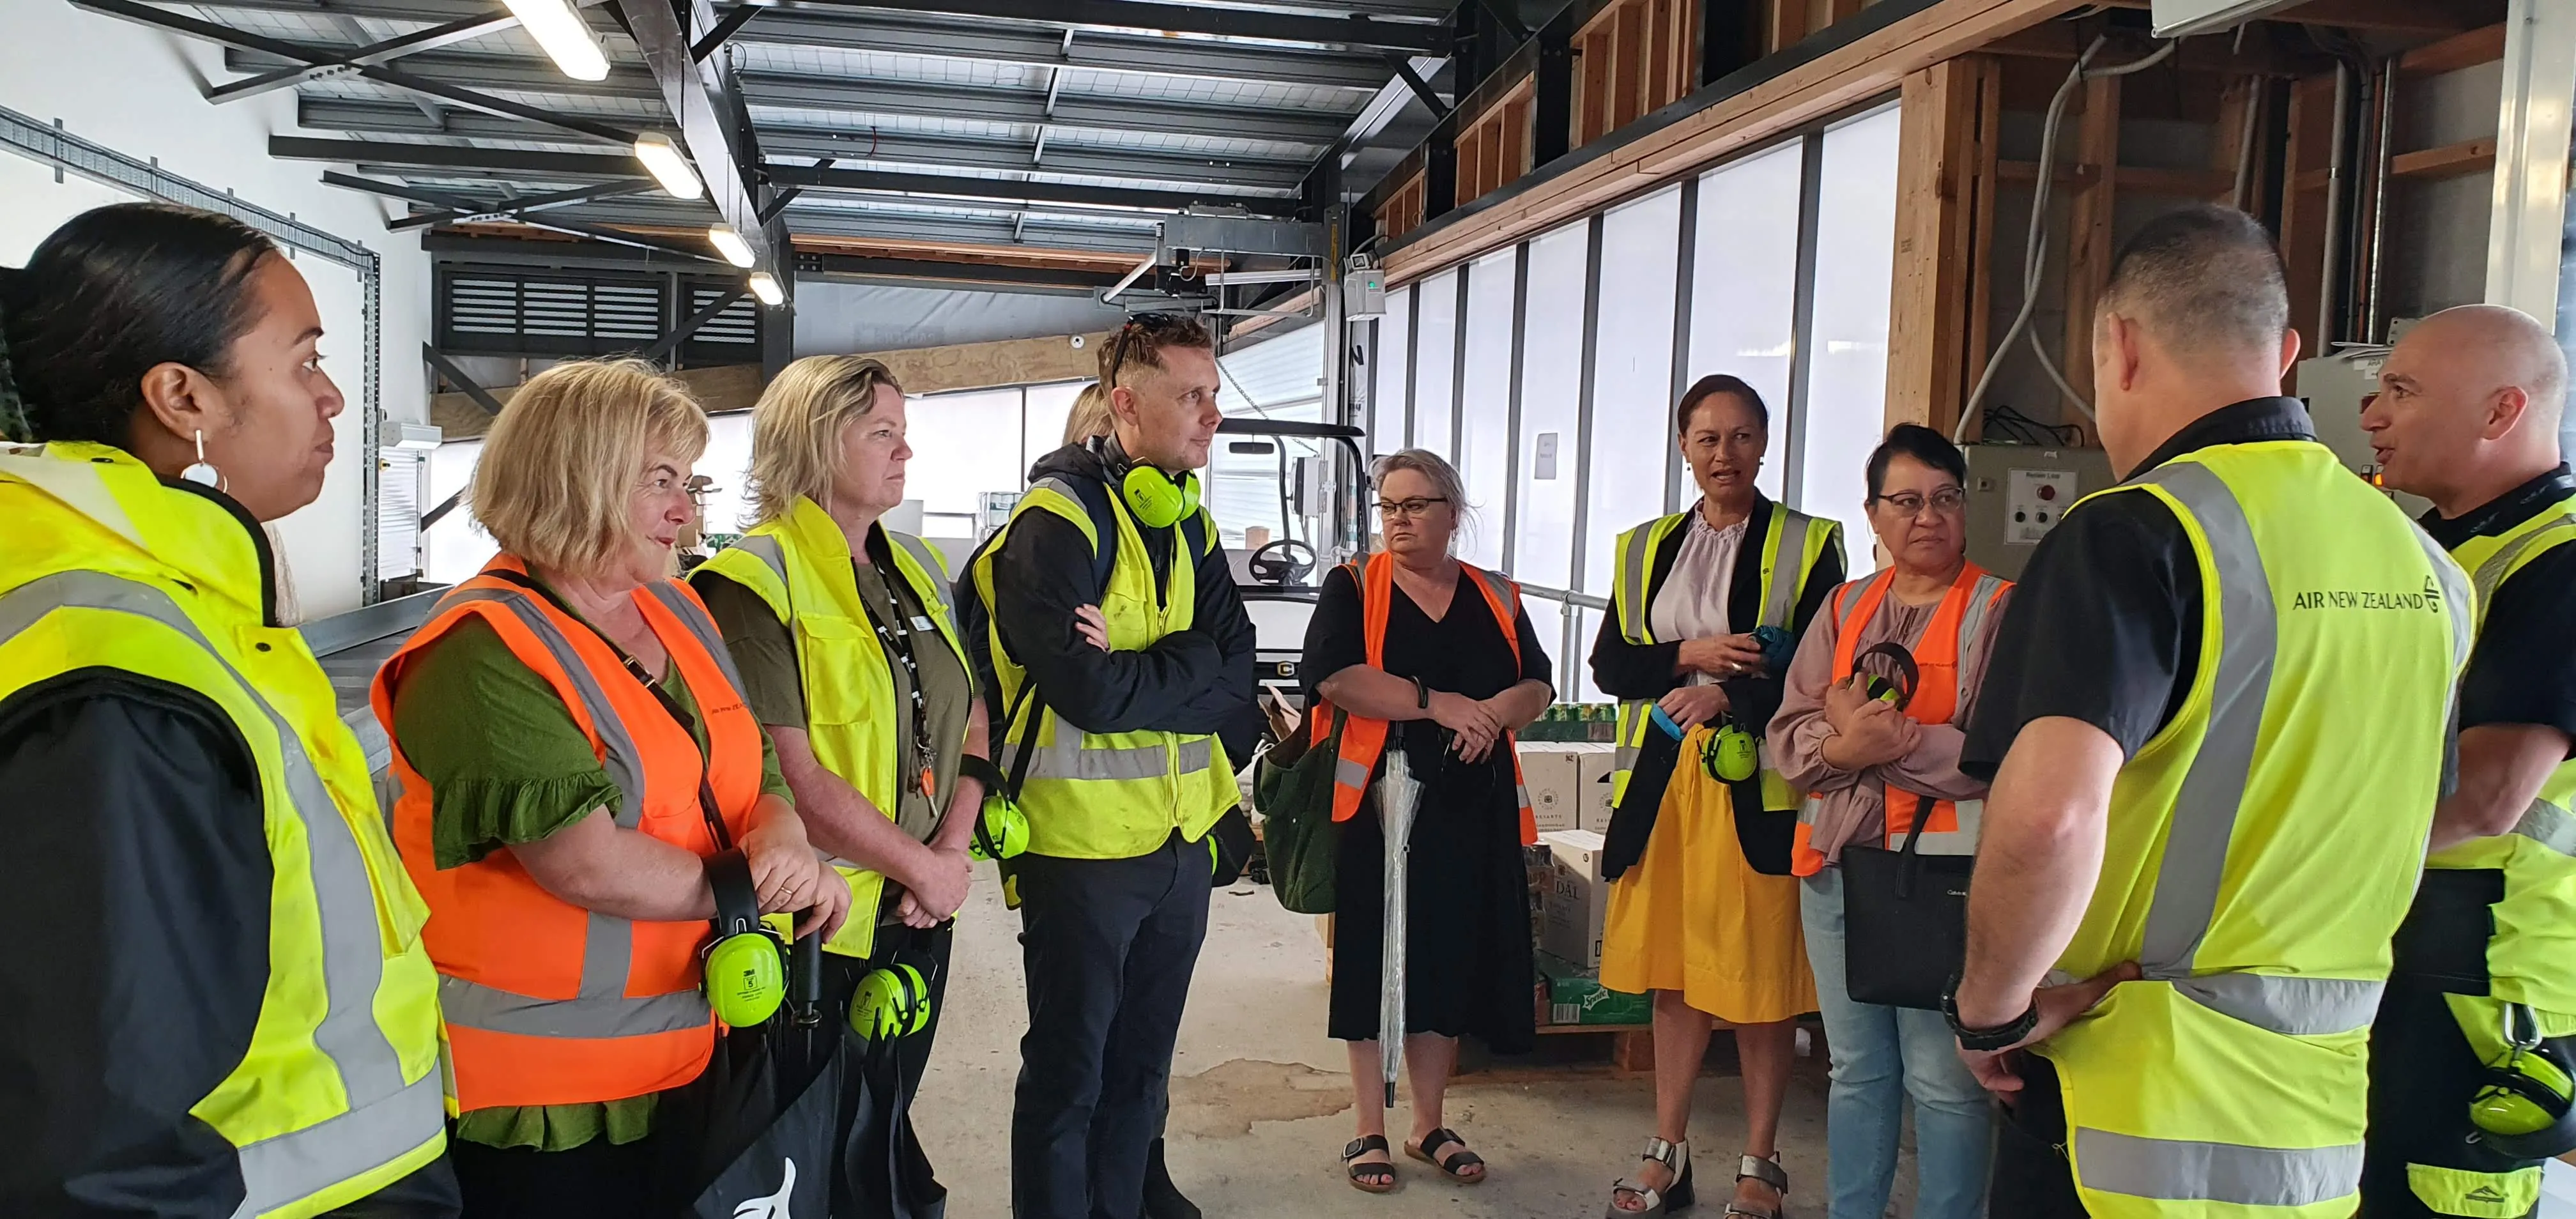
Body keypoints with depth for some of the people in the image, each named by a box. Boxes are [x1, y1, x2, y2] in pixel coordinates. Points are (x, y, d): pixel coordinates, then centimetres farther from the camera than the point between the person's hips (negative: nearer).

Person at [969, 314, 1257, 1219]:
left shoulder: (1191, 526, 9)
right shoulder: (1057, 522, -14)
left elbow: (1237, 676, -1)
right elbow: (1091, 692, -24)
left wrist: (1138, 673, -16)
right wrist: (1186, 667, -10)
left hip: (1180, 835, 7)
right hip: (1083, 839, -7)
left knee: (1142, 1065, 18)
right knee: (1070, 1072, 7)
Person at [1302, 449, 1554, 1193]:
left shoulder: (1495, 598, 11)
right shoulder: (1353, 586, 0)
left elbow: (1538, 686, 7)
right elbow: (1334, 676, -15)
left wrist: (1496, 711, -15)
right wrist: (1438, 703, -18)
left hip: (1473, 807, 3)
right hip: (1378, 800, -3)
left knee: (1451, 956, 7)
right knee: (1374, 955, 1)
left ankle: (1429, 1126, 21)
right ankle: (1369, 1131, 13)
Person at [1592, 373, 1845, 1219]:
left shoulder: (1808, 545, 1)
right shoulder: (1645, 548, 12)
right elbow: (1609, 663, 7)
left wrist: (1727, 697, -19)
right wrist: (1690, 655, -9)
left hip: (1758, 786, -3)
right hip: (1664, 781, 4)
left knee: (1760, 978, 1)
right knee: (1672, 973, 10)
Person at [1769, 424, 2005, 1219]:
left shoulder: (2001, 610, -4)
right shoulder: (1845, 608, 12)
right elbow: (1788, 735, 5)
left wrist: (1888, 740, -18)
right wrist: (1843, 747, -16)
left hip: (1944, 872, -5)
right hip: (1837, 863, 5)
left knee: (1943, 1080, -1)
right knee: (1856, 1071, 17)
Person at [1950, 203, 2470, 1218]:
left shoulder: (2137, 534, -19)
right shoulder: (2422, 565, 6)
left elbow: (2048, 814, -34)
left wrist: (1992, 1007, -18)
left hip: (2143, 1118, -7)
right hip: (2329, 1123, 7)